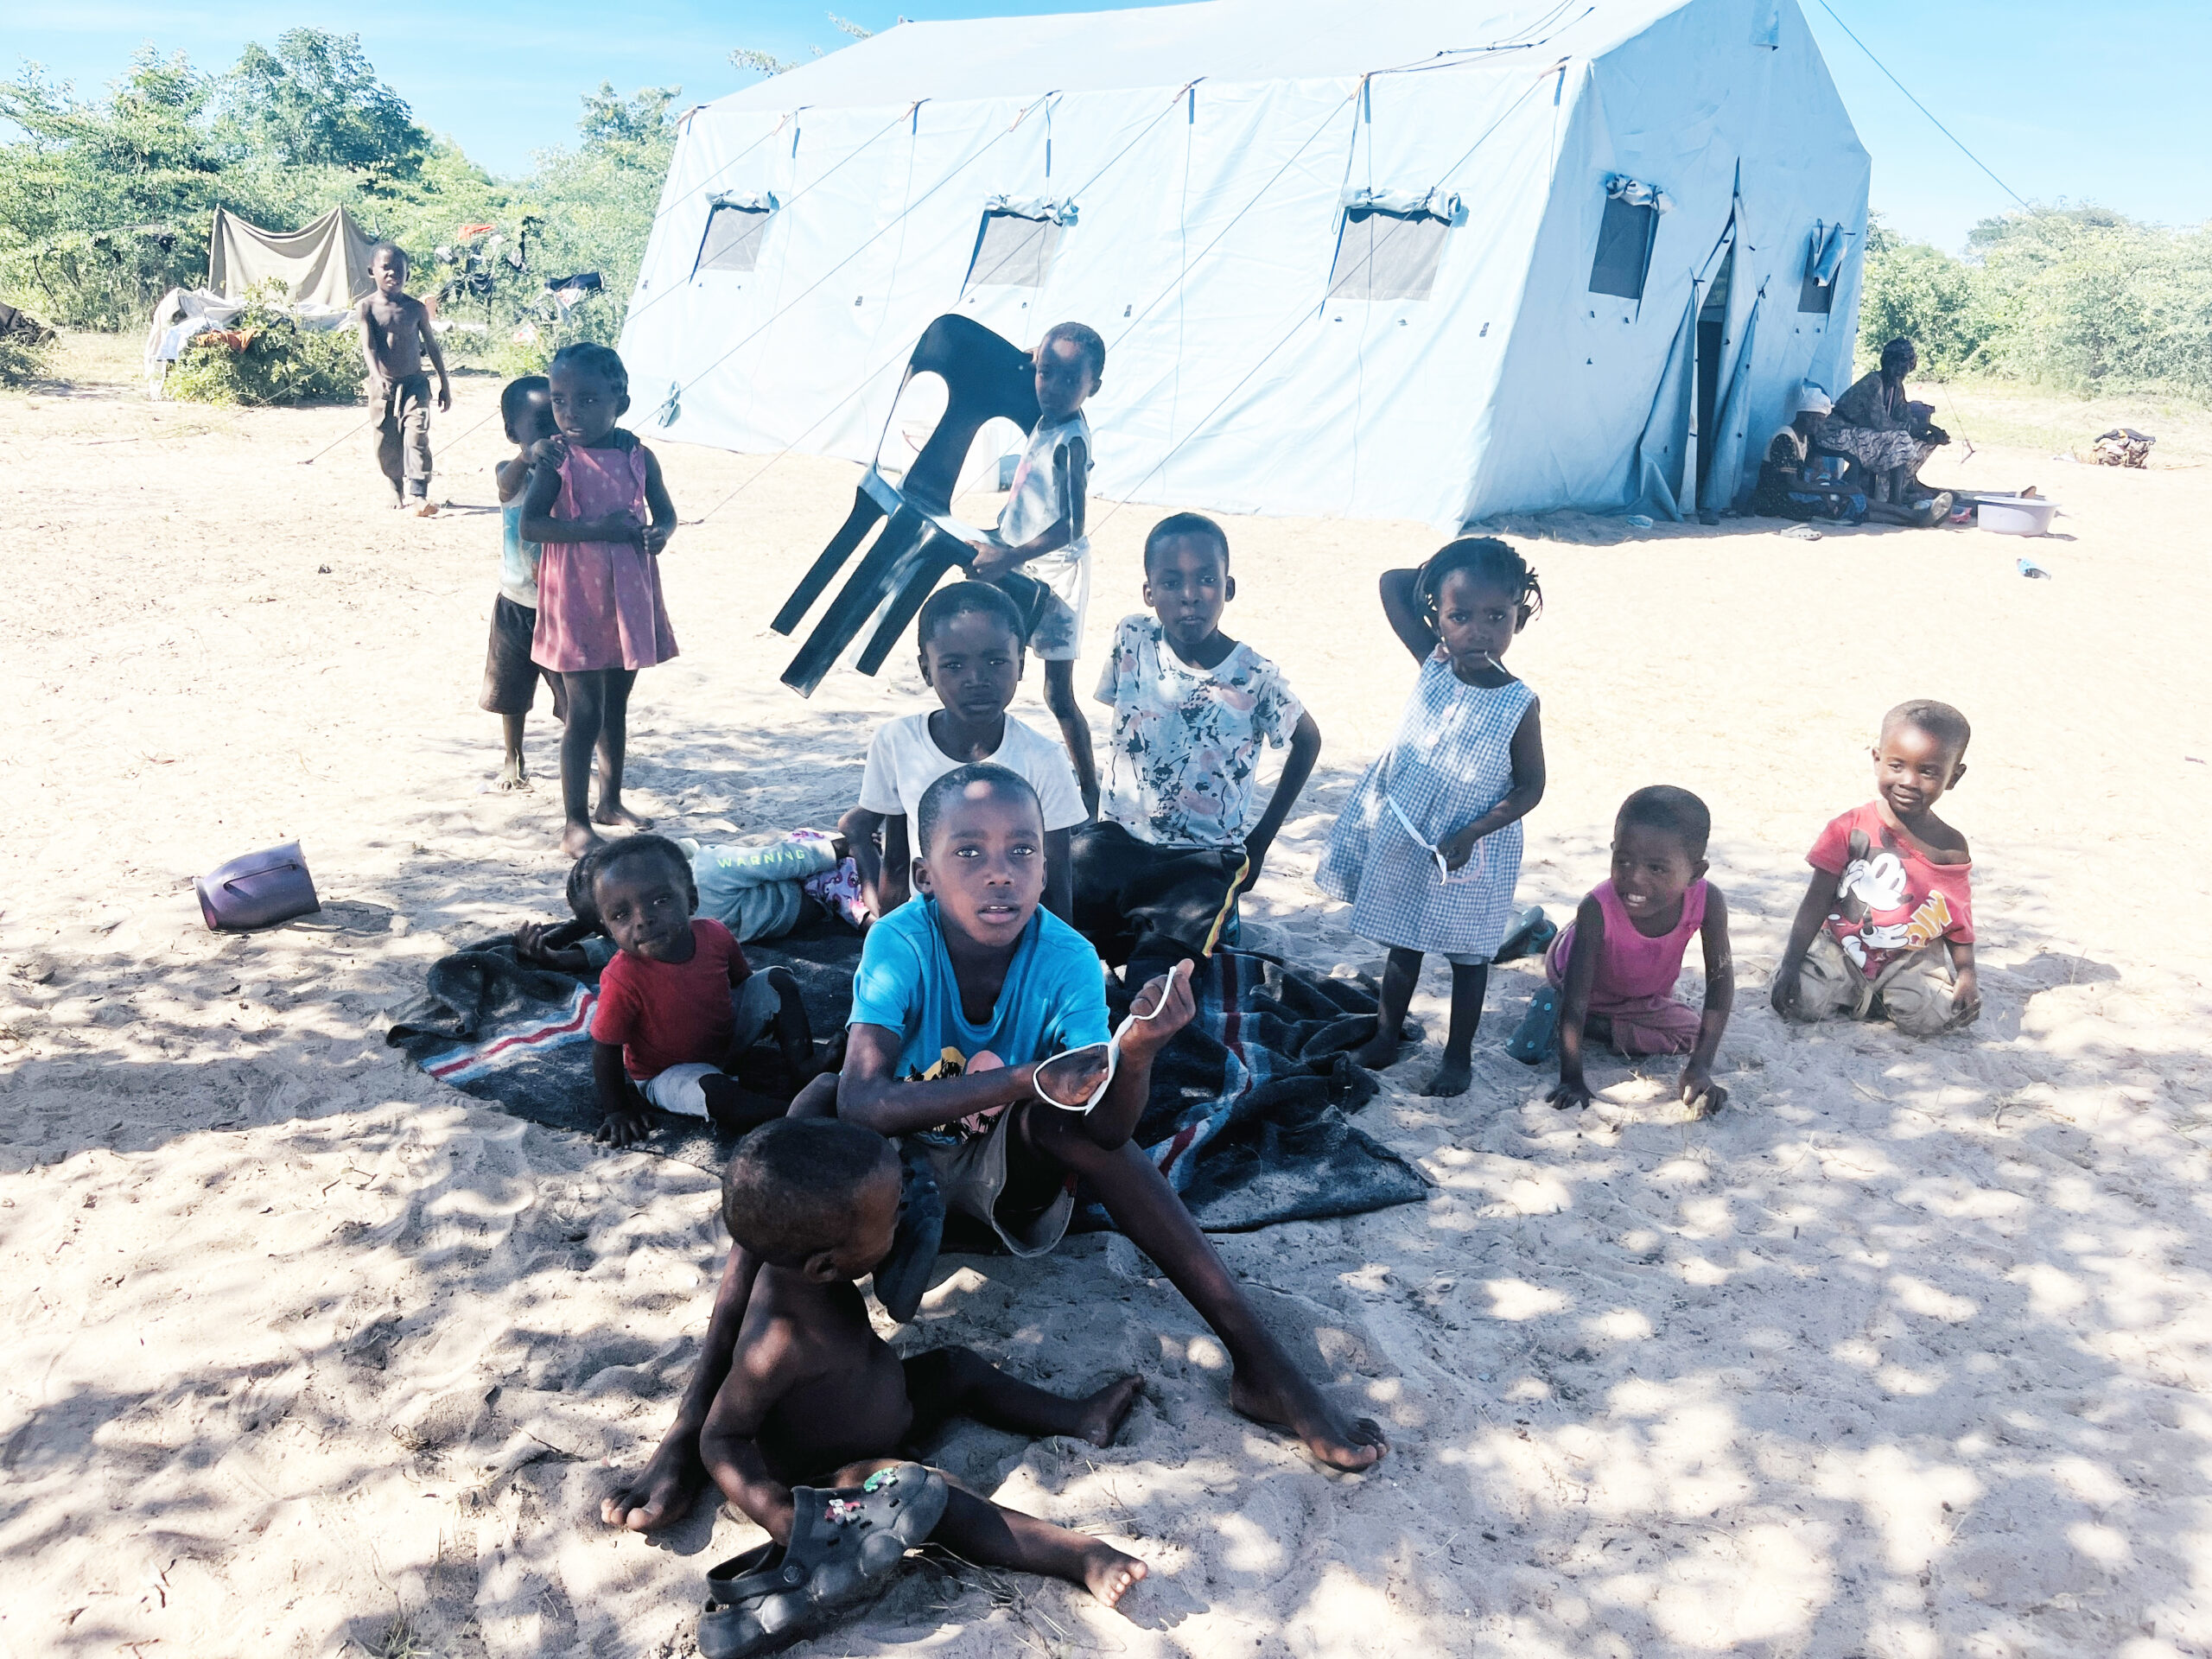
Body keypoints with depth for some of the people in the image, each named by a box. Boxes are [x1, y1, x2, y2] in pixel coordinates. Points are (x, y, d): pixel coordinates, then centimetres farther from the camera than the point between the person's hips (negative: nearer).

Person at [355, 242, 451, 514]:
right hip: (383, 384, 0)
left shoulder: (416, 308, 1)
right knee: (387, 443, 6)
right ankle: (399, 491, 27)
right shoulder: (367, 307, -4)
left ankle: (418, 494, -22)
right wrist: (378, 377, -31)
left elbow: (432, 346, 9)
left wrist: (445, 384, 10)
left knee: (417, 433, -16)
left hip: (414, 381, 0)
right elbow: (368, 346, -14)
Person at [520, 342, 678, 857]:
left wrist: (658, 533, -11)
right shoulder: (558, 459, -10)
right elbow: (530, 525, -18)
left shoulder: (638, 457, 1)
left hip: (629, 595, 4)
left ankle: (611, 800, 34)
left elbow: (665, 512, 12)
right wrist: (597, 529, -27)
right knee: (584, 712, -3)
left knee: (616, 704, 18)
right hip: (577, 598, -4)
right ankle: (575, 822, 6)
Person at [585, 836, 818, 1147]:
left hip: (726, 1035, 6)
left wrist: (785, 1025, 7)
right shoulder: (622, 980, -35)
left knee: (778, 980, -5)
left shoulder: (715, 936, -20)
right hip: (666, 1073, -6)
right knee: (716, 1092, -36)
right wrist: (617, 1112, -15)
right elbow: (606, 1051, -21)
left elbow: (742, 981, 3)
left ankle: (804, 1069, -4)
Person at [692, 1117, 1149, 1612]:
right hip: (834, 1475, -9)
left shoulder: (786, 1250, -16)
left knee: (960, 1367, 12)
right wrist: (779, 1516, -42)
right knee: (940, 1497, -29)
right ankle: (1081, 1556, -30)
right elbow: (721, 1437, -32)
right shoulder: (776, 1345, -40)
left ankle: (1080, 1419, 24)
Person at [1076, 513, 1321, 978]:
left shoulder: (1255, 680, -10)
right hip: (1119, 837, 3)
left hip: (1207, 860, -2)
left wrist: (1262, 836, 7)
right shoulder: (1132, 640, -4)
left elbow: (1308, 739, 8)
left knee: (1155, 974, -25)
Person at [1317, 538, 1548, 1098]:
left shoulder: (1519, 706, -19)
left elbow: (1530, 788, -11)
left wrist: (1472, 834, -21)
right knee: (1402, 945, 21)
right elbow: (1391, 584, -9)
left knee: (1467, 956, 15)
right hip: (1400, 840, 3)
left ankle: (1459, 1056, 33)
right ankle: (1387, 1035, 40)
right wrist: (1440, 571, -12)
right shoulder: (1432, 663, -11)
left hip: (1470, 855, -3)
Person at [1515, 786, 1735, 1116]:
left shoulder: (1708, 902, -35)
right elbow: (1576, 998, -38)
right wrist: (1571, 1079, -38)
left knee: (1691, 1033, -9)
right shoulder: (1597, 908, -41)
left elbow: (1721, 981, -30)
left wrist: (1700, 1067, -36)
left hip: (1645, 994, 3)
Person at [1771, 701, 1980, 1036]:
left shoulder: (1951, 847, -2)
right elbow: (1816, 901, -7)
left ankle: (1889, 998, 9)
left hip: (1913, 958, 1)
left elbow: (1959, 921, 6)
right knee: (1799, 1000, -22)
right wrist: (1791, 963, -12)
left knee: (1934, 1017, -23)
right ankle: (1864, 999, 7)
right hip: (1840, 948, -1)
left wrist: (1966, 975, -7)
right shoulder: (1849, 829, -8)